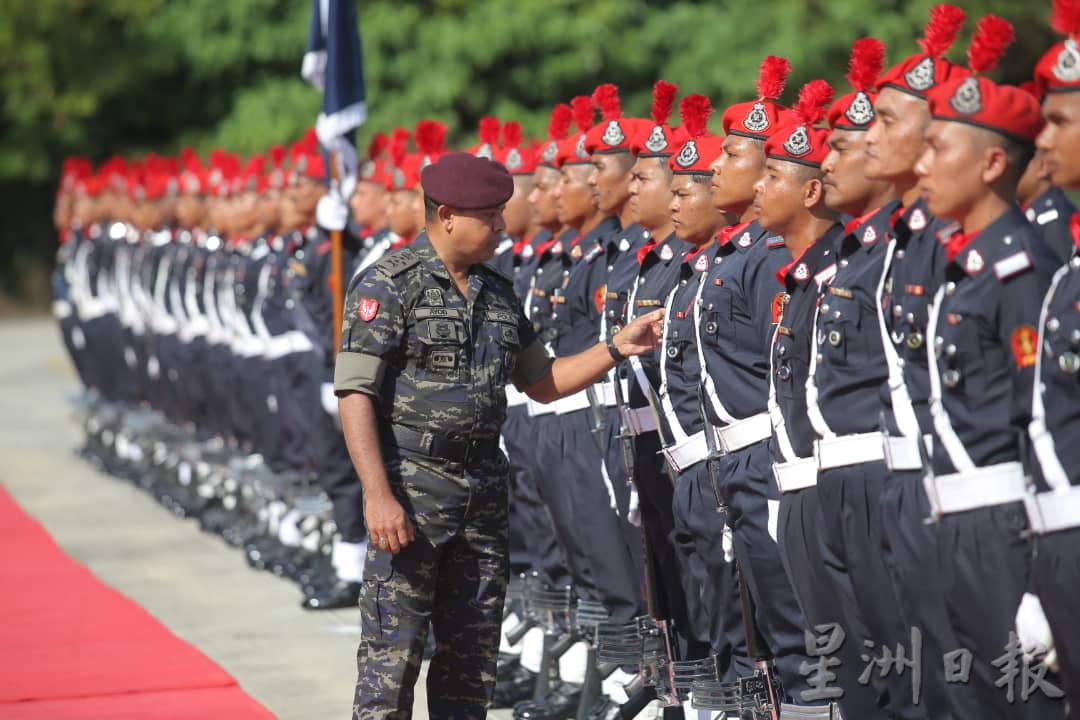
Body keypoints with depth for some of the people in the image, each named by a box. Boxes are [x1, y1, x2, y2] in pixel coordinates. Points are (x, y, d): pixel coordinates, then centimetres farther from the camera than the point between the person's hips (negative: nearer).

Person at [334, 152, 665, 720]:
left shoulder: (498, 294, 13)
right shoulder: (390, 284, -8)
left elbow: (542, 383, 21)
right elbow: (354, 394, -13)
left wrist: (616, 349, 8)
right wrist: (378, 495, -21)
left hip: (483, 488, 7)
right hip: (411, 481, -7)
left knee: (471, 655, 10)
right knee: (392, 654, -7)